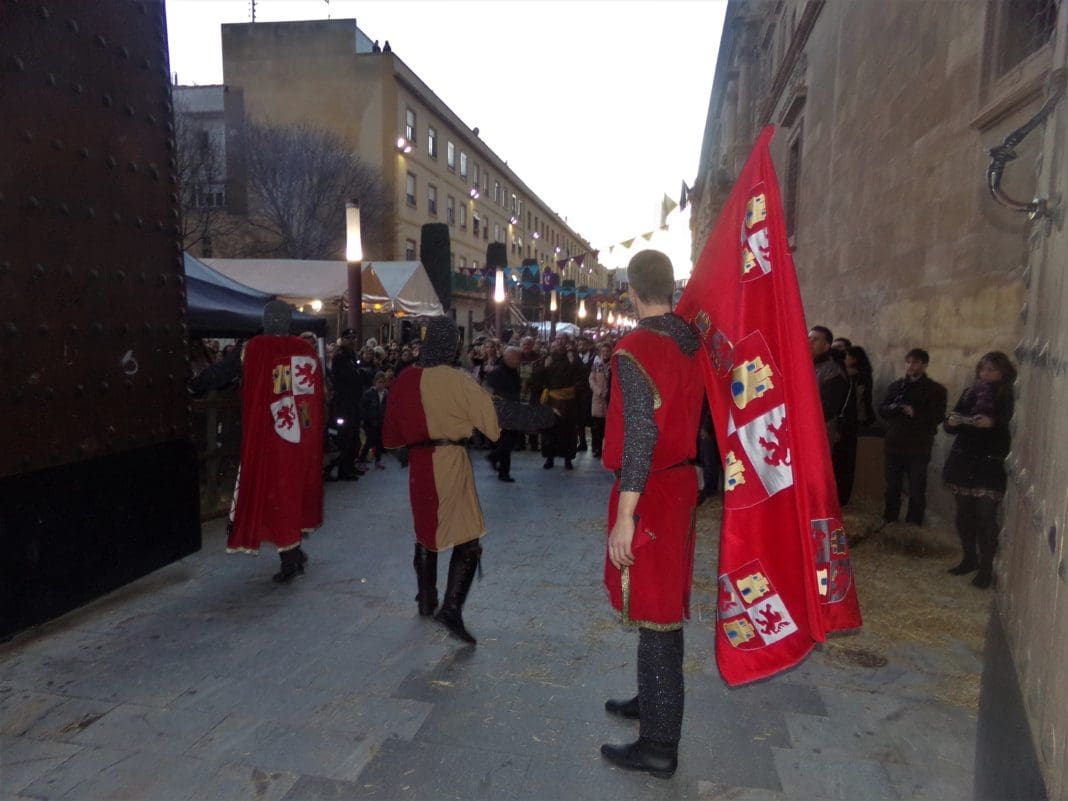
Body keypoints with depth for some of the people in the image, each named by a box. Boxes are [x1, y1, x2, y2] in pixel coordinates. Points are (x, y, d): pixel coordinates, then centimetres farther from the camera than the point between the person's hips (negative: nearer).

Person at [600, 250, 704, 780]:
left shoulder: (634, 350, -19)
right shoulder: (689, 343, 5)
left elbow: (640, 438, -24)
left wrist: (624, 516, -21)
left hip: (651, 492, -8)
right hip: (681, 481, 9)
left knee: (654, 614, 1)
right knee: (665, 604, 21)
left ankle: (658, 745, 15)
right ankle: (653, 700, 39)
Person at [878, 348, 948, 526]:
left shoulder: (935, 389, 3)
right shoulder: (896, 386, 14)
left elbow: (937, 416, -8)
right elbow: (882, 410, 6)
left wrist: (915, 413, -23)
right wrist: (894, 408, -15)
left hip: (918, 449, -3)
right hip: (893, 445, 3)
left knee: (917, 492, 0)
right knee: (892, 489, 11)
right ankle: (888, 525, 21)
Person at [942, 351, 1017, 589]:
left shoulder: (1010, 397, -2)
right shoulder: (970, 393, 8)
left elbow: (1012, 430, -12)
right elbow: (950, 427, 8)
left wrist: (992, 424, -27)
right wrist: (951, 422, -13)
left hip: (990, 465, -4)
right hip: (963, 463, 4)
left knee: (986, 517, -6)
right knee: (964, 514, 11)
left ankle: (986, 568, 4)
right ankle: (969, 558, 26)